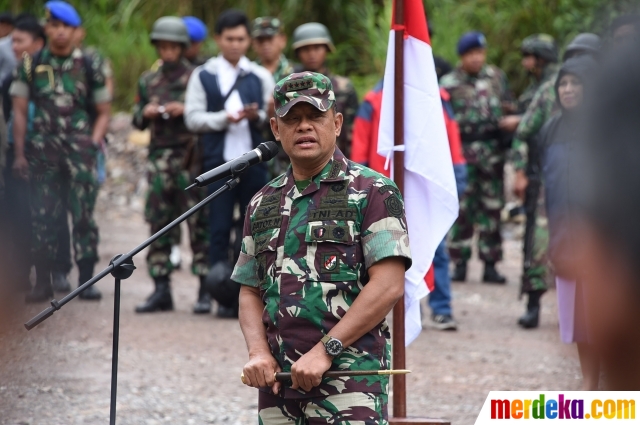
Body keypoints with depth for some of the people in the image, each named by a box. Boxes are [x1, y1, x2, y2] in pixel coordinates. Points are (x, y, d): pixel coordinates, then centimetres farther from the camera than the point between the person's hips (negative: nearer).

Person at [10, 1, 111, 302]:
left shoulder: (88, 67, 6)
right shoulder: (31, 65, 7)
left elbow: (104, 111, 11)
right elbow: (19, 111, 8)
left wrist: (92, 144, -2)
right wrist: (19, 153, 2)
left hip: (79, 150, -1)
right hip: (42, 151, 1)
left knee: (83, 215, -5)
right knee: (42, 217, 1)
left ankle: (86, 281, 0)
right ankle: (42, 283, 6)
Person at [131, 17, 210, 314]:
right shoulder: (148, 81, 15)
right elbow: (137, 120, 19)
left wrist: (187, 111, -15)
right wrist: (145, 113, -2)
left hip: (191, 156, -4)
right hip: (160, 159, 4)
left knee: (199, 224, -6)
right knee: (158, 225, 4)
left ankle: (205, 291, -4)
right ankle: (161, 290, 9)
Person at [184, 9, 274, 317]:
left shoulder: (260, 76, 12)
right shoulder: (203, 76, 8)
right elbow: (192, 118, 2)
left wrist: (257, 116, -13)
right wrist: (224, 118, -12)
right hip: (219, 162, -1)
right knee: (220, 230, -2)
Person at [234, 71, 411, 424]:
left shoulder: (373, 192, -1)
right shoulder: (263, 204, 18)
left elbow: (389, 286, -10)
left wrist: (325, 350, -14)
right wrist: (258, 353, -1)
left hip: (349, 377, -6)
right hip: (278, 379, 6)